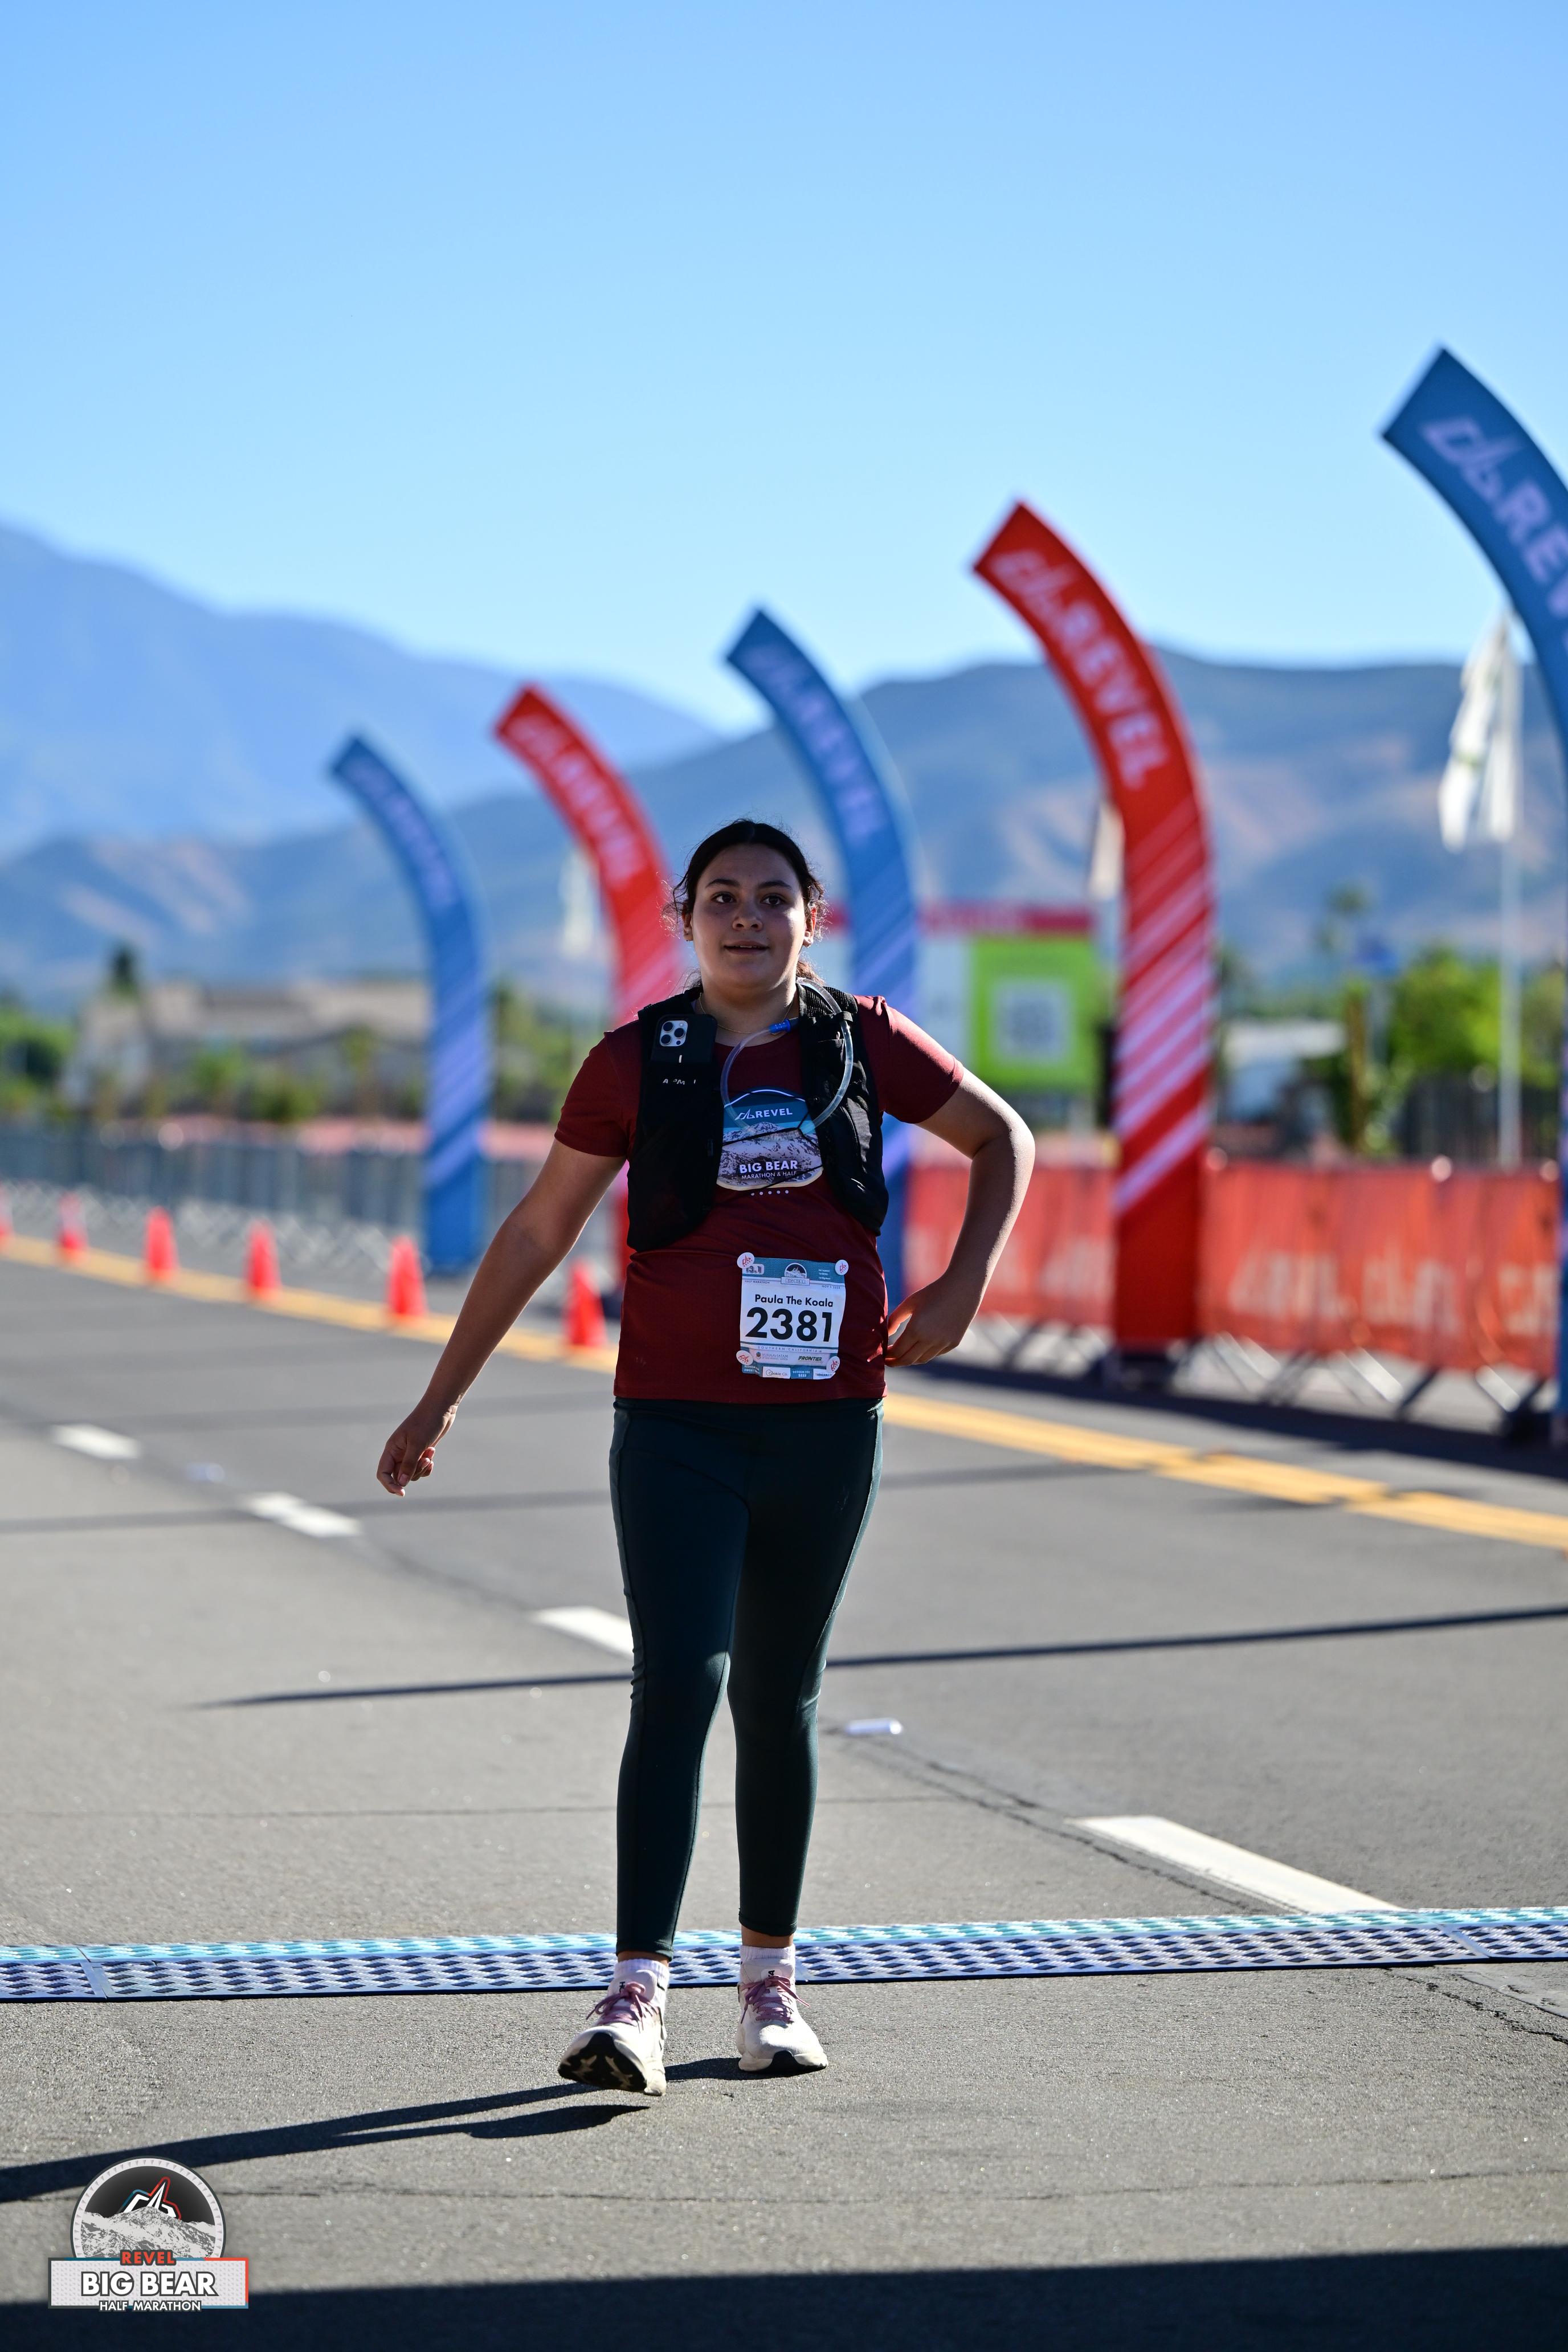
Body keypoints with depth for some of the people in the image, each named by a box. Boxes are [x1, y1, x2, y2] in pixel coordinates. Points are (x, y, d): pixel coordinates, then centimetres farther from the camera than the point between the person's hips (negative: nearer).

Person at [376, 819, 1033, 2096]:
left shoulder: (864, 1042, 4)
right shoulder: (638, 1063, 0)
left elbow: (1003, 1139, 17)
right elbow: (537, 1233, 6)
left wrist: (963, 1283, 2)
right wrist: (440, 1401, 7)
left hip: (825, 1425, 2)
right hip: (676, 1426, -2)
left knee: (780, 1701, 11)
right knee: (677, 1688, -14)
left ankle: (770, 1979, 23)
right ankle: (637, 1996, -16)